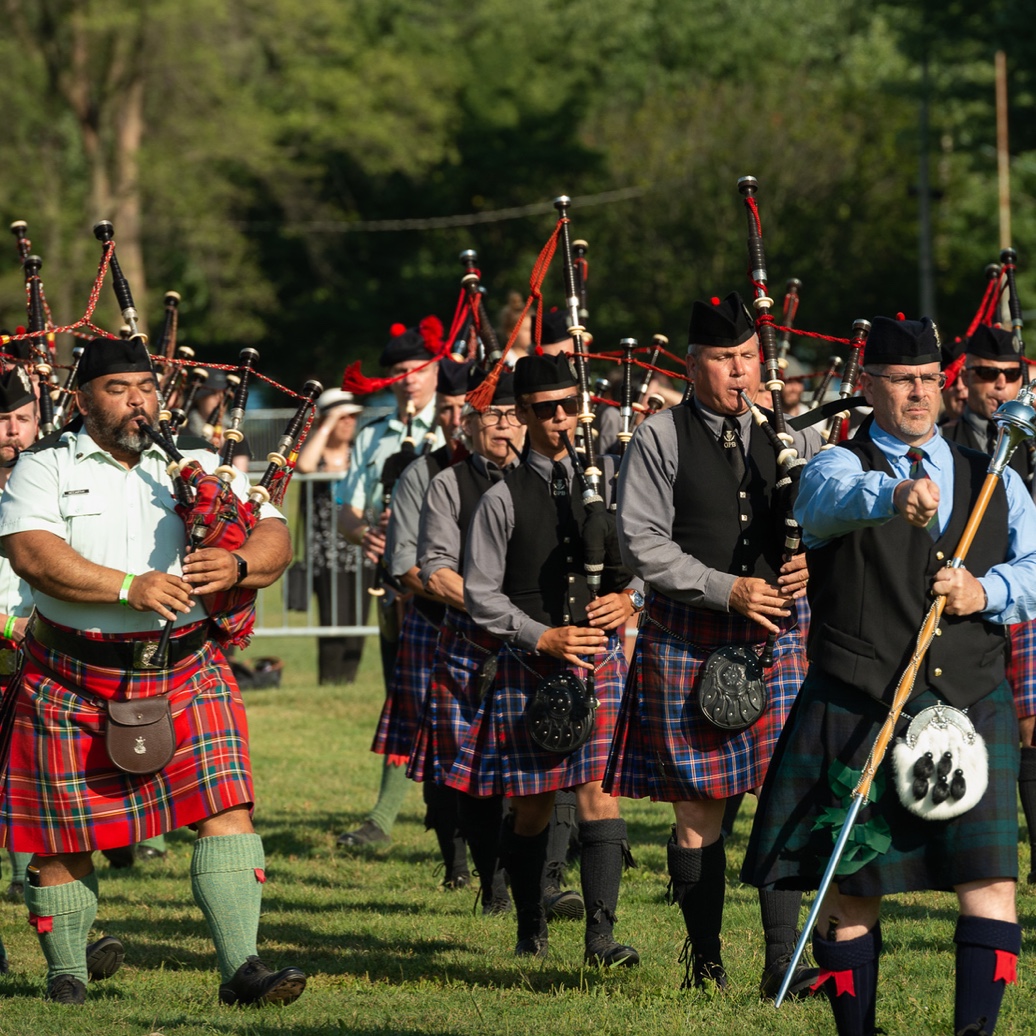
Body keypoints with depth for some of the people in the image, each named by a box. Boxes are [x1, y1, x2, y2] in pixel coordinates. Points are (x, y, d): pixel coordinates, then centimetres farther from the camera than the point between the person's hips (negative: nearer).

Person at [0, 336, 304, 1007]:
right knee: (63, 834, 6)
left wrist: (237, 566, -20)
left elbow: (276, 539, 4)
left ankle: (242, 969, -14)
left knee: (227, 808, -12)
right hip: (73, 685, -2)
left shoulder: (198, 466, 9)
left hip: (185, 674, 2)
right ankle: (66, 972, 24)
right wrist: (130, 588, -26)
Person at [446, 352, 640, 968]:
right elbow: (481, 593, 1)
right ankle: (531, 927, 22)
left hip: (601, 657, 1)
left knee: (600, 790, -11)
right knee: (531, 803, 6)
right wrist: (542, 637, -10)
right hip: (529, 664, 0)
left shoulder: (607, 482, 9)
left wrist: (627, 601, -5)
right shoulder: (504, 499, 3)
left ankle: (602, 934, -16)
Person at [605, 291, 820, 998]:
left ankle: (783, 963, -5)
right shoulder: (660, 440, -1)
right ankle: (704, 960, 15)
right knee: (699, 808, 2)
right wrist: (728, 589, -15)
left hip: (776, 636, 3)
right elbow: (642, 542, -7)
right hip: (687, 642, -2)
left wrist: (814, 561, -6)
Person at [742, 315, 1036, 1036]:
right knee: (853, 892, 1)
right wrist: (894, 496, -46)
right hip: (859, 715, -3)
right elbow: (832, 499, -24)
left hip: (971, 707, 3)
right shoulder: (841, 467, 2)